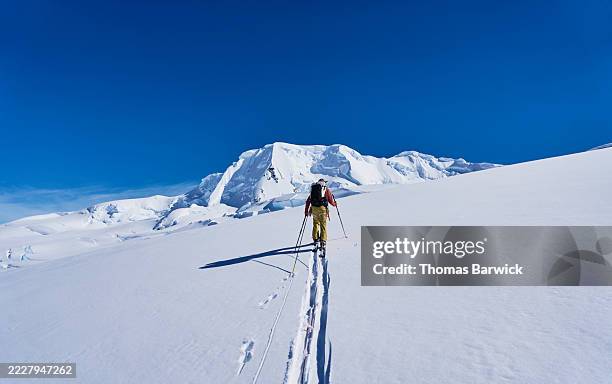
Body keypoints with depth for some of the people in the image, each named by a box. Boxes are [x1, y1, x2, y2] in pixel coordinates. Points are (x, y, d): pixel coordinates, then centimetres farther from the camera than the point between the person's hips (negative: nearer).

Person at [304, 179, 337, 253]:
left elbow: (308, 201, 15)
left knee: (315, 224, 17)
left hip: (314, 208, 3)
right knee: (323, 226, 2)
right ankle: (323, 242, -3)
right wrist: (335, 204, 26)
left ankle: (315, 240, 15)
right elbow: (331, 201, 5)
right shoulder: (326, 189, 6)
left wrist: (306, 211, 20)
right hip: (322, 208, -3)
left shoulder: (313, 189, 17)